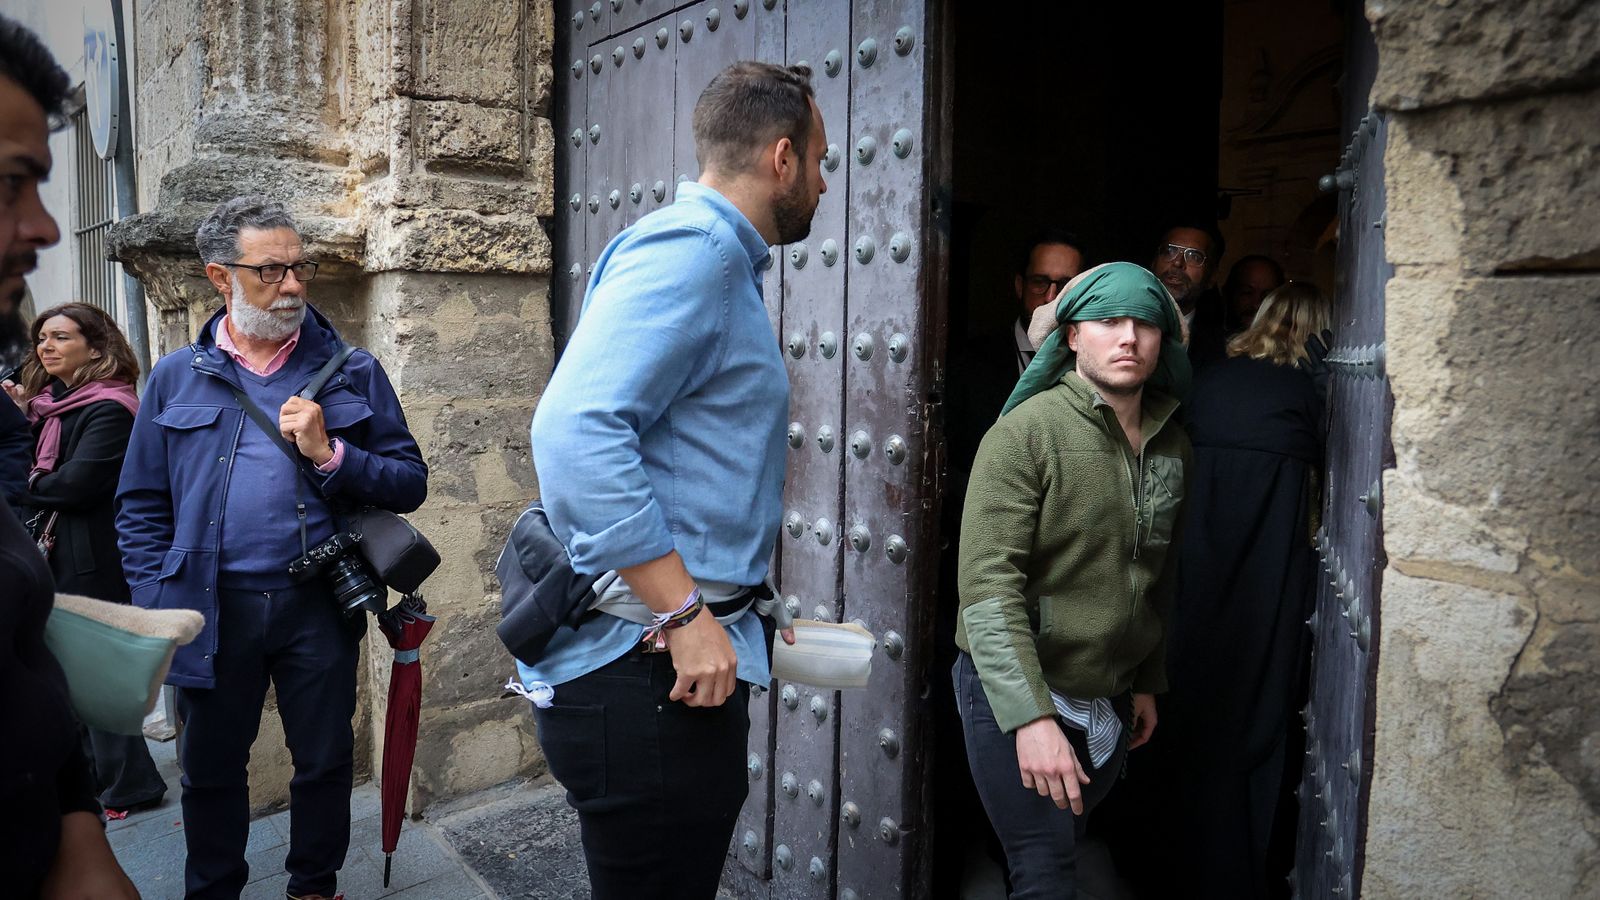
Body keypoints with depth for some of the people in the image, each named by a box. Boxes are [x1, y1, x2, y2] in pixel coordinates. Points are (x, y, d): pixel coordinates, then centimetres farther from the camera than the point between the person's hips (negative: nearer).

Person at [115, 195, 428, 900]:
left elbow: (410, 483, -1)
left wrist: (329, 455, -16)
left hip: (317, 604, 0)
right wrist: (159, 607, -3)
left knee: (324, 763, 12)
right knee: (211, 769, 16)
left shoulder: (352, 373, 2)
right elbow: (141, 507, 7)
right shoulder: (176, 378, 5)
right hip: (212, 607, 1)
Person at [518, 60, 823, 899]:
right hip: (648, 673, -10)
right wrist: (686, 614, -24)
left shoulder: (723, 263, 17)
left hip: (674, 663, 10)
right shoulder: (690, 248, -15)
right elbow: (575, 429, -28)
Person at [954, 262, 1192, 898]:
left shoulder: (1171, 444, 5)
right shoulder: (1026, 432, -15)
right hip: (1016, 695, -6)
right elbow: (987, 583, -22)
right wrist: (1031, 715, -27)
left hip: (1110, 702, 6)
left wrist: (1148, 682, 19)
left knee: (1063, 847, 16)